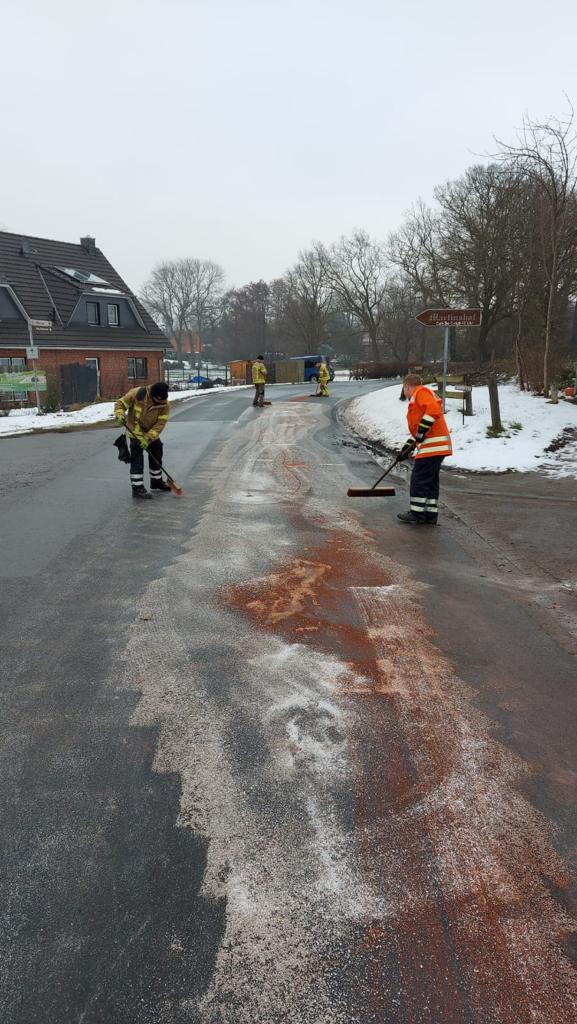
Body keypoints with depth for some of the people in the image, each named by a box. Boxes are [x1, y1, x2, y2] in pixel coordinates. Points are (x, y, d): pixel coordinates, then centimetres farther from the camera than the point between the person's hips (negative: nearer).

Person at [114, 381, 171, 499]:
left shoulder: (164, 405, -16)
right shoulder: (137, 394, -23)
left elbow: (160, 423, -20)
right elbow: (120, 403, -12)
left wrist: (148, 438, -29)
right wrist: (119, 415, -32)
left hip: (152, 433, 5)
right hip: (135, 432, -4)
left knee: (156, 457, 16)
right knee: (137, 460, -10)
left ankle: (156, 482, 35)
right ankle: (137, 488, -6)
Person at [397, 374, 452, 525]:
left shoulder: (421, 392, -3)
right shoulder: (417, 401, 27)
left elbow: (434, 409, -21)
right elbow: (417, 430, 32)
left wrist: (422, 430, -22)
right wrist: (407, 447, 31)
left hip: (433, 444, -10)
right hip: (439, 445, 10)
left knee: (418, 479, -4)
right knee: (431, 480, 12)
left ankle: (417, 514, 1)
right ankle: (431, 514, 16)